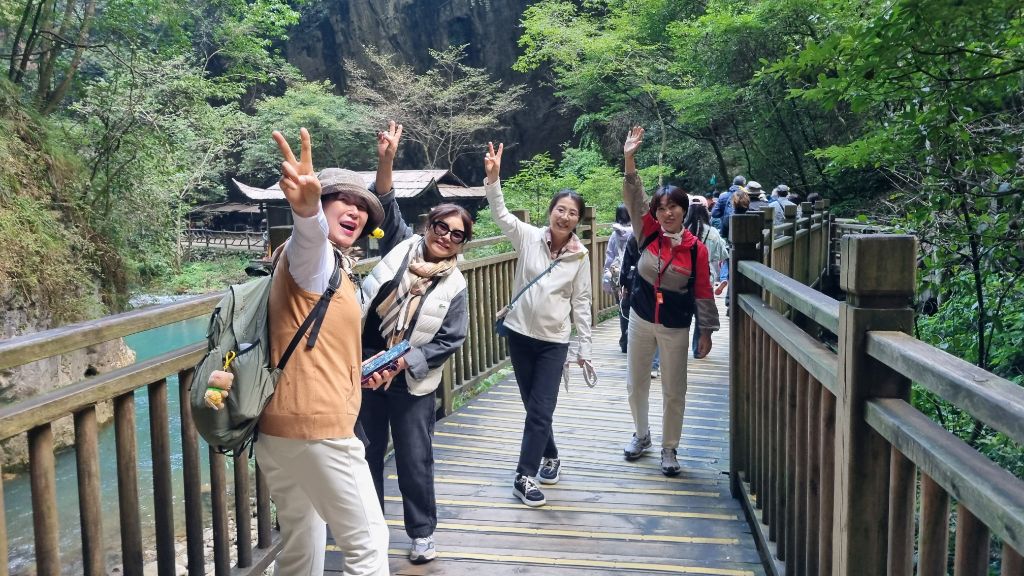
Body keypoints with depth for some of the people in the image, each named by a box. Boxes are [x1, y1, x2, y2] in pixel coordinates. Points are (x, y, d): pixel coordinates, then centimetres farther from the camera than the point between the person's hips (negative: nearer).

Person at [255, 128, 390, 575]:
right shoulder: (316, 254, -9)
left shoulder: (333, 267, 21)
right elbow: (309, 236, -37)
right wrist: (307, 209, -58)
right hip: (316, 427, -10)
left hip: (280, 428, 10)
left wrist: (357, 371, 22)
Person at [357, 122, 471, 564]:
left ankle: (422, 533, 23)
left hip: (411, 380, -1)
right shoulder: (402, 246, -1)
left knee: (415, 459, 4)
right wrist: (386, 161, -26)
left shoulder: (454, 286, -4)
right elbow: (386, 208, -10)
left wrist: (405, 362, -16)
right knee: (368, 451, 12)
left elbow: (451, 340, -6)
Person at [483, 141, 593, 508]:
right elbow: (500, 214, -15)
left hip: (554, 340, -1)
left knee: (541, 409, -3)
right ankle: (550, 456, 36)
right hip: (520, 332, 1)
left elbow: (581, 303, 1)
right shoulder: (529, 237, -5)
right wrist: (493, 178, -31)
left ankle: (525, 477, 6)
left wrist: (584, 347, 1)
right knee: (533, 406, 14)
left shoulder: (580, 256, -3)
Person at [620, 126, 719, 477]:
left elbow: (703, 292, -4)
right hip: (641, 319, 2)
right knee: (636, 383, 13)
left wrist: (707, 332, -1)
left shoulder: (696, 249, -10)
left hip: (676, 327, -2)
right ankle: (641, 435, 35)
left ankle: (669, 449, 22)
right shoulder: (649, 234, -6)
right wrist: (629, 159, -25)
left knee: (674, 391, 6)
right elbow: (634, 198, -15)